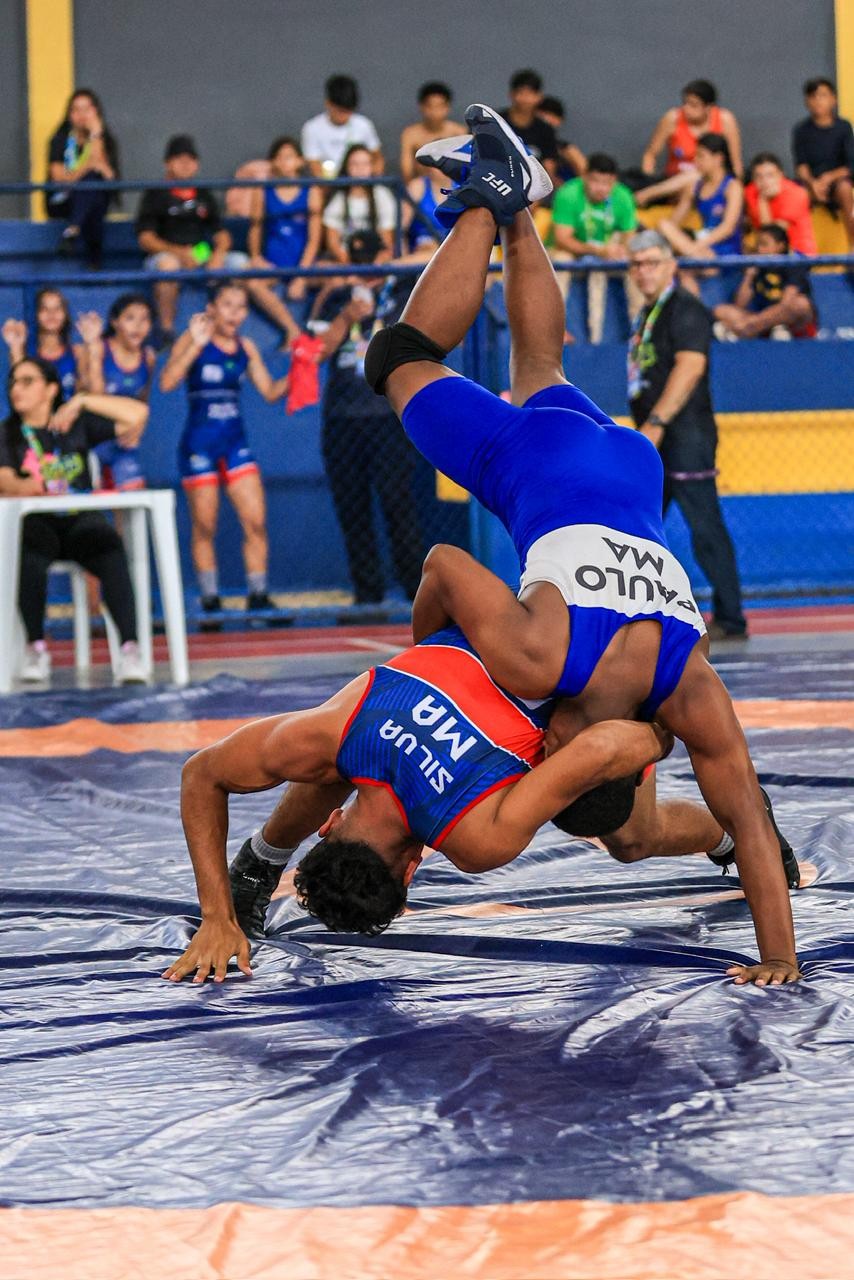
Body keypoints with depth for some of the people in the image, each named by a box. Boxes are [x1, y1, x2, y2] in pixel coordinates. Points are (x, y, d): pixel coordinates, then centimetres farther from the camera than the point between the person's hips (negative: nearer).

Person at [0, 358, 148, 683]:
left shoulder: (77, 424, 13)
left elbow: (137, 414, 6)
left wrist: (83, 401, 3)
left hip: (81, 522, 1)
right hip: (35, 523, -1)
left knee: (110, 551, -34)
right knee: (29, 557, -38)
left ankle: (130, 648, -41)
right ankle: (35, 647, -28)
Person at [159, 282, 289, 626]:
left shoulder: (246, 348, 8)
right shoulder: (193, 340, -6)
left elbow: (270, 392, 12)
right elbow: (167, 382, -20)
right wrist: (197, 344, -25)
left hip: (235, 443, 4)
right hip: (199, 443, -4)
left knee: (256, 521, -4)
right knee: (205, 528, 1)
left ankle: (258, 597, 3)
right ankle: (210, 603, 8)